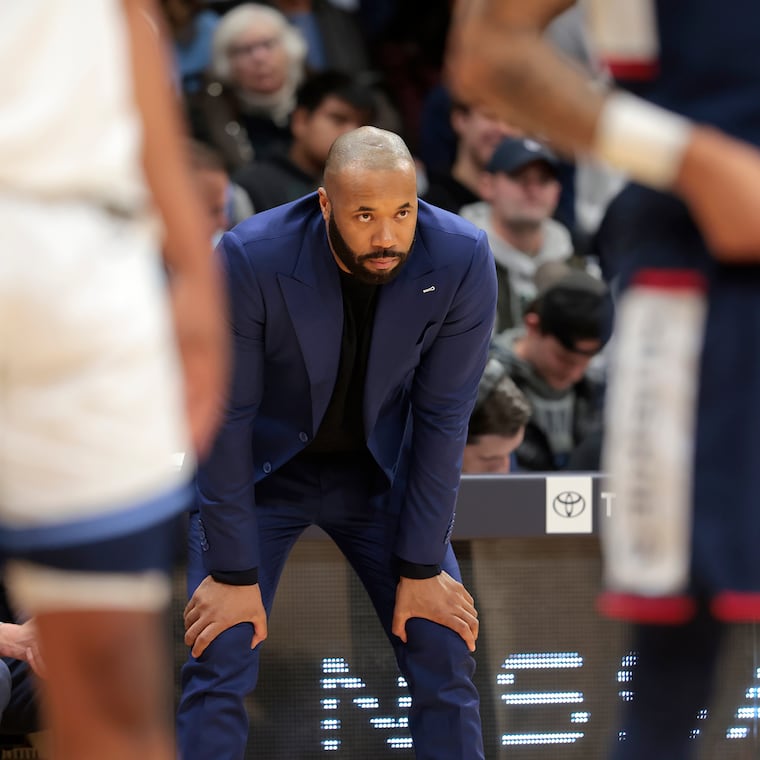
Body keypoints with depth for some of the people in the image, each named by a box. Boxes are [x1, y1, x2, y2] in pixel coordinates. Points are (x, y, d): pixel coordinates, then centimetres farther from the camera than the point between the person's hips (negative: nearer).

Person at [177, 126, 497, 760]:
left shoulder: (462, 262, -24)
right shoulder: (250, 260, -29)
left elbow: (442, 417, -16)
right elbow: (226, 417, -21)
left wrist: (421, 567, -12)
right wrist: (235, 574, -19)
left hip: (382, 468, 2)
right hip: (265, 468, -2)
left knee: (446, 657, -5)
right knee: (218, 664, -12)